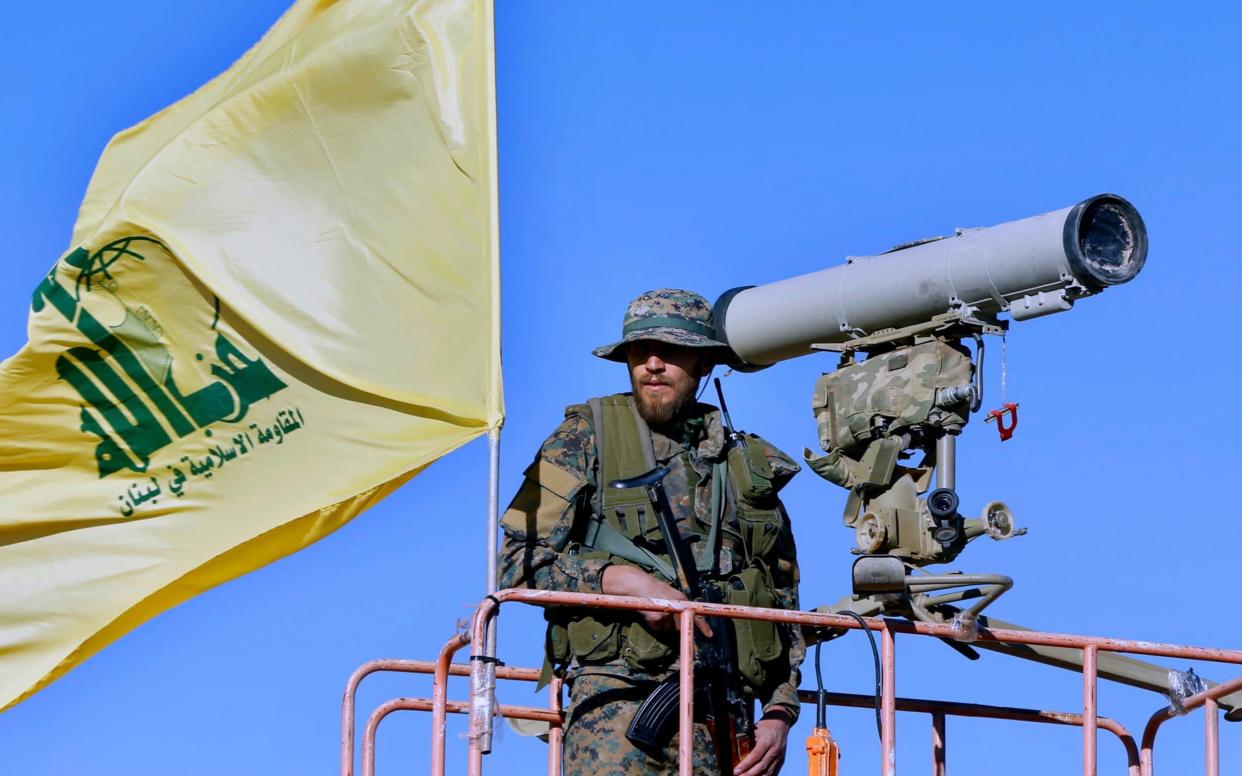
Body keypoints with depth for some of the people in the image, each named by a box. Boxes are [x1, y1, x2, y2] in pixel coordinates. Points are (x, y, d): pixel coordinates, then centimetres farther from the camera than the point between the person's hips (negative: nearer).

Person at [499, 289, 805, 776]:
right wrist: (619, 577, -13)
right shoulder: (586, 437, 9)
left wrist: (780, 713, 8)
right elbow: (517, 559, 2)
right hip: (620, 697, -3)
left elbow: (784, 604, 20)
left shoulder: (749, 463, 19)